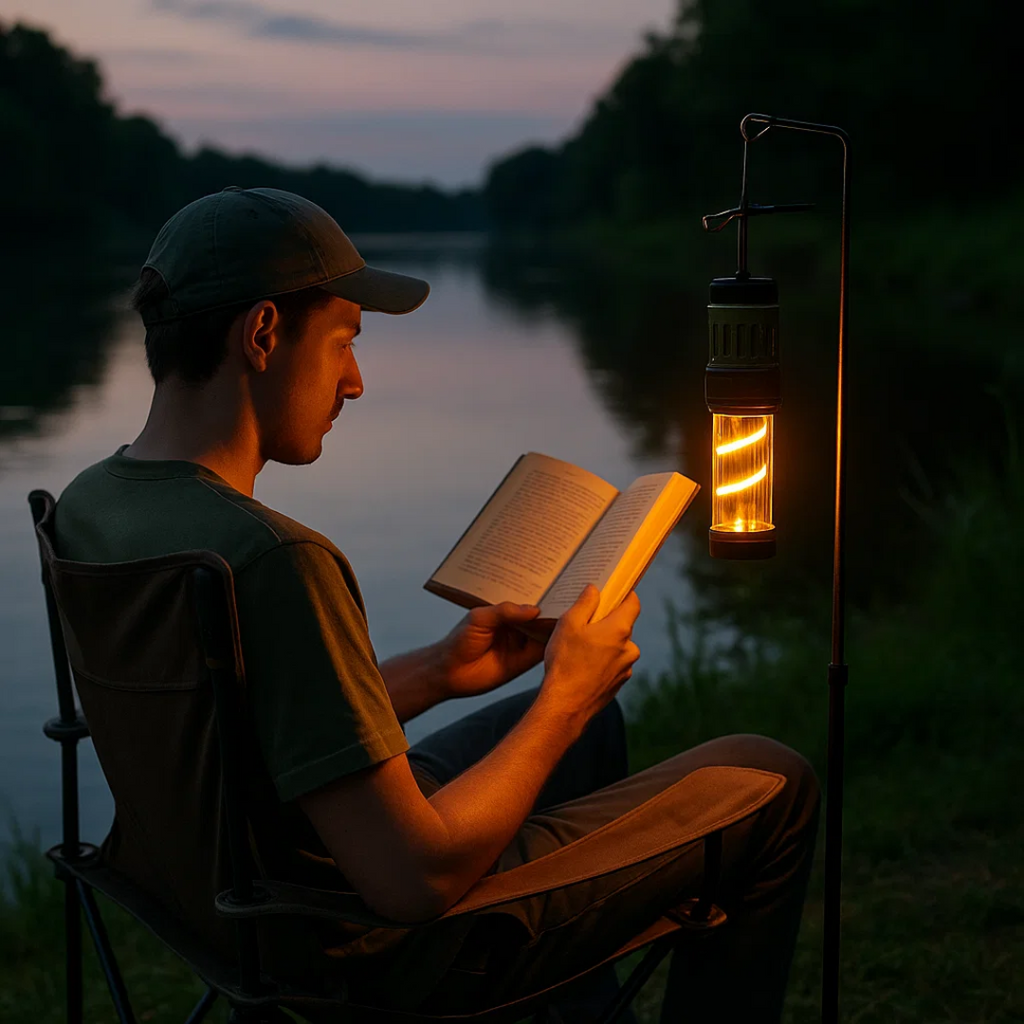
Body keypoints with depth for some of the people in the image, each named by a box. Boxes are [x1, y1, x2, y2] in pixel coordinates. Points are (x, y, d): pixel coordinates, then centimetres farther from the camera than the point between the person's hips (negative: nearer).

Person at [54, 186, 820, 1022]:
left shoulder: (87, 506, -5)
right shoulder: (273, 560, -33)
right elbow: (417, 880, -31)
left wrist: (434, 672, 7)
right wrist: (562, 700, -16)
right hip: (400, 952, -9)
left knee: (592, 721, 32)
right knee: (774, 783, 8)